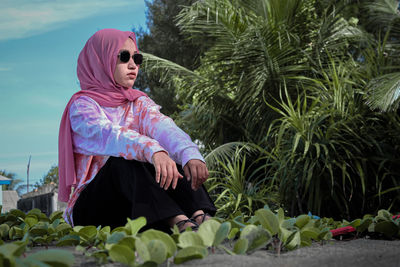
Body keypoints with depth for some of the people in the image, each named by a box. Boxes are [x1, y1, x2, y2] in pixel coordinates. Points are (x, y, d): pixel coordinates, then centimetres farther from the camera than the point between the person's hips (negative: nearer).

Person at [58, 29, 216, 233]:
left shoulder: (139, 103, 12)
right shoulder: (81, 105, -4)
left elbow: (163, 128, -11)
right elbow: (107, 134, -27)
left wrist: (190, 154, -33)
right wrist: (153, 150, -46)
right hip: (91, 208, -4)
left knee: (167, 156, -19)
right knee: (123, 161, -31)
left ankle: (199, 215, -41)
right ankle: (178, 222, -50)